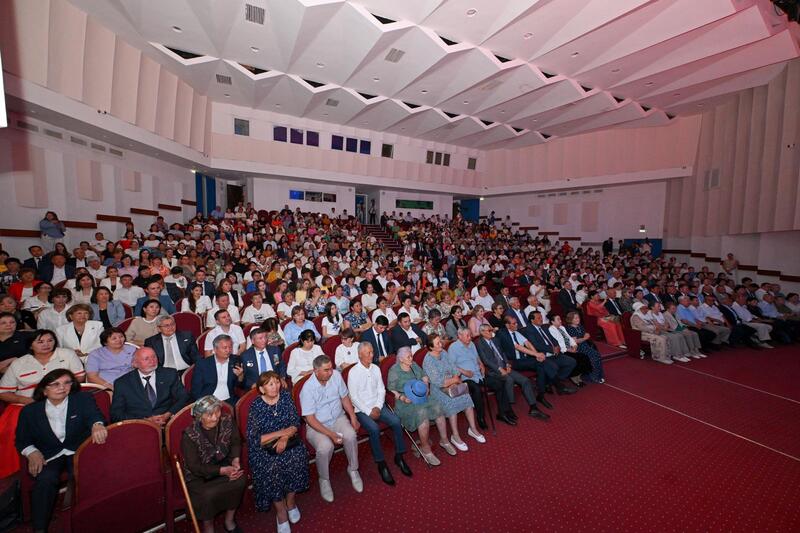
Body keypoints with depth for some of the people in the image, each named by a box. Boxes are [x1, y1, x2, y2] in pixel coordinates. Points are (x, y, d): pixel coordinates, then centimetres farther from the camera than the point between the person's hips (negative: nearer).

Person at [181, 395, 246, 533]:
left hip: (223, 465, 3)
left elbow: (236, 442, 0)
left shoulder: (227, 421, -15)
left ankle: (229, 520, 3)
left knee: (241, 480, -22)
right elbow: (194, 466, -19)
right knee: (207, 495, -29)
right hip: (197, 476, -3)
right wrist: (223, 470, -26)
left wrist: (235, 459, -18)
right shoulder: (189, 435, -24)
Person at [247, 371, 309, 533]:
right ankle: (281, 513, -4)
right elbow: (254, 439, -16)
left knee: (297, 457, -23)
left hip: (286, 441, 3)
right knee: (272, 468, -27)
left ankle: (290, 502, 3)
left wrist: (285, 437, -20)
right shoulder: (256, 406, -14)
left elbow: (296, 423, -3)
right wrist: (280, 432, -20)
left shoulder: (285, 396, -5)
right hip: (263, 449, -2)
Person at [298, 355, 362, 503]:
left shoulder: (336, 375, -10)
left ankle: (353, 469, 2)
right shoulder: (308, 389, -22)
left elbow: (344, 397, 4)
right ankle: (324, 479, 0)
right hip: (317, 425, -3)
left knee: (350, 435, -25)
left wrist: (353, 417, -4)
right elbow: (310, 418, -19)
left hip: (338, 418, 3)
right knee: (325, 446, -31)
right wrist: (330, 434, -26)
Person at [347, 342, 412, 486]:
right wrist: (369, 411, -14)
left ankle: (399, 457, -2)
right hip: (362, 409, -4)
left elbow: (381, 390, 9)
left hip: (378, 406, 5)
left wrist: (378, 407, -6)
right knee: (374, 429, -30)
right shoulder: (353, 372, -9)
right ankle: (381, 464, -13)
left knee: (396, 421, -18)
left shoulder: (376, 368, 6)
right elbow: (354, 397, -10)